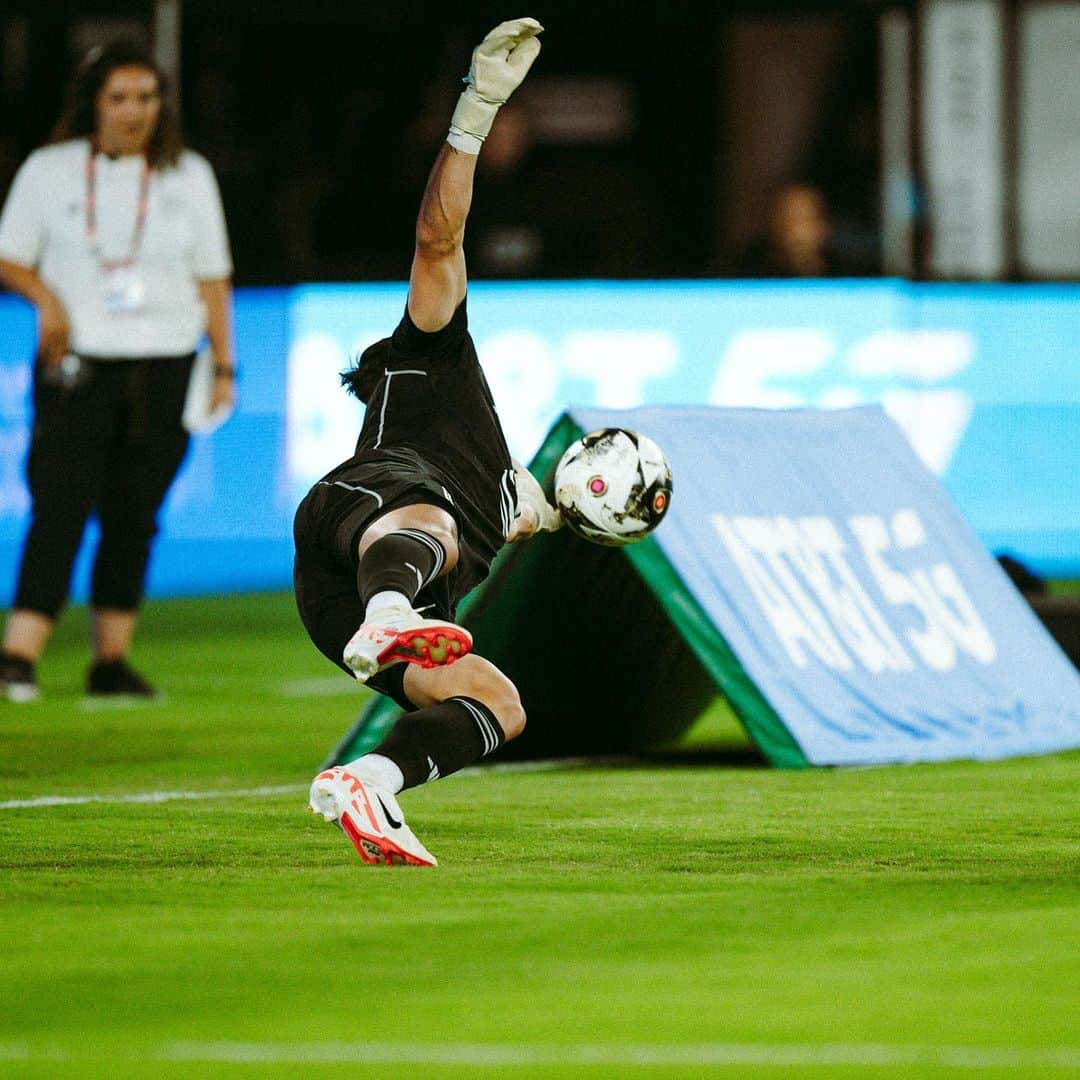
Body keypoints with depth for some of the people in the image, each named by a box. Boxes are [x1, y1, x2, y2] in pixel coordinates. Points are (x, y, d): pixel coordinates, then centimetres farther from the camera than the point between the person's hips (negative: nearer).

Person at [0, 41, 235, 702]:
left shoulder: (188, 176, 11)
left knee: (135, 517, 2)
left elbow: (212, 276, 13)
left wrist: (223, 363, 6)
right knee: (62, 507, -14)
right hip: (76, 366, -2)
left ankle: (112, 659, 7)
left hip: (164, 368, 2)